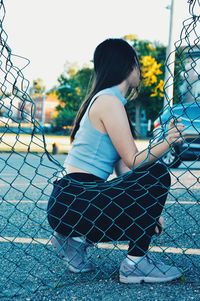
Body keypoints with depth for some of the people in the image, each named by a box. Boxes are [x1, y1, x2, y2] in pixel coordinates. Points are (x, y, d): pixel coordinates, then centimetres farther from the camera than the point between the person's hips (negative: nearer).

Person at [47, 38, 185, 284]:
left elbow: (123, 166, 11)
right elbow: (133, 162, -15)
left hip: (72, 201, 10)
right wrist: (167, 143, -27)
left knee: (144, 222, 18)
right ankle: (136, 263, -7)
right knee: (156, 175, -13)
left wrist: (149, 210, 6)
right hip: (72, 202, -10)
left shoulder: (104, 100, 18)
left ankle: (75, 238, 13)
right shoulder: (109, 101, -12)